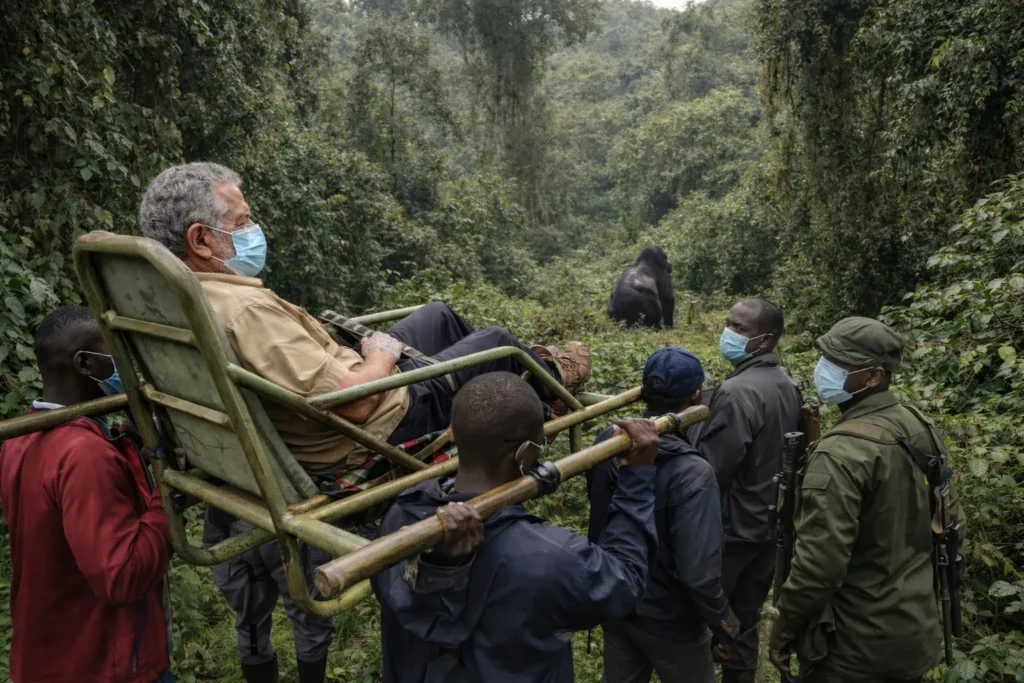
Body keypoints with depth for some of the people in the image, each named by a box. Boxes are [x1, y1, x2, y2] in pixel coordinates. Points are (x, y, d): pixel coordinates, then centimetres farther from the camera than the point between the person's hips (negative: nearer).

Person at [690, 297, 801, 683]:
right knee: (745, 622, 19)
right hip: (769, 525, 8)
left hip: (730, 528, -8)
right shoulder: (787, 386, 5)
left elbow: (710, 468, -24)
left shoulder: (737, 391, -24)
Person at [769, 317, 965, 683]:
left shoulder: (842, 451, -26)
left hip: (854, 643, -7)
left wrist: (784, 629, -14)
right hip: (916, 630, 8)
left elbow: (820, 560, -28)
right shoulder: (921, 427, 0)